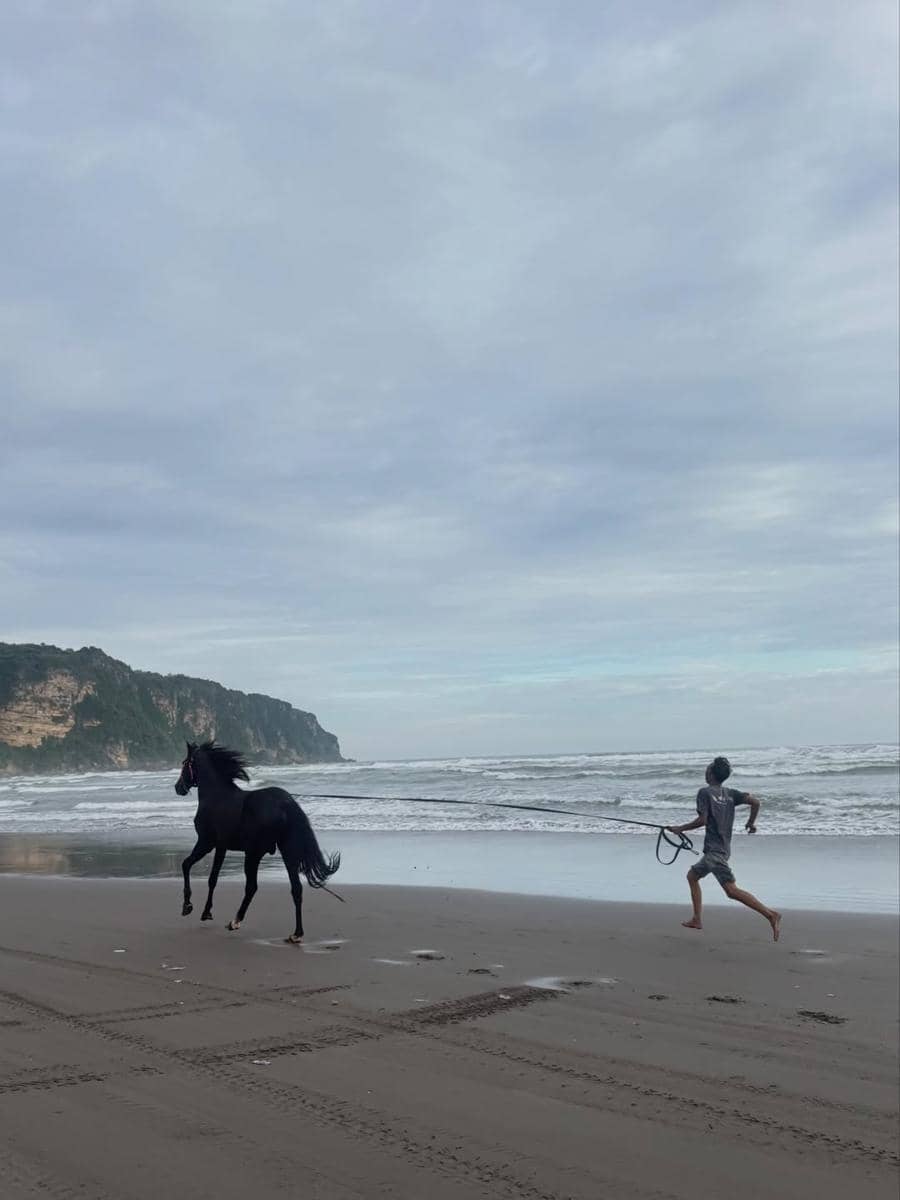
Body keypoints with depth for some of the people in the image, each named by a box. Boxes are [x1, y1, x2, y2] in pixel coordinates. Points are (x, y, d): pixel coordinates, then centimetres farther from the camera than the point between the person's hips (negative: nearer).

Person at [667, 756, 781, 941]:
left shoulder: (704, 792, -8)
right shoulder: (730, 793, 11)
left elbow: (702, 820, -16)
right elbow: (755, 802, 0)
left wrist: (680, 828, -5)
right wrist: (751, 822, 15)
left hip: (714, 849, -9)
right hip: (723, 848, 9)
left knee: (731, 889, -13)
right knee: (692, 875, 19)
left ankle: (770, 914, -21)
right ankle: (697, 919, 17)